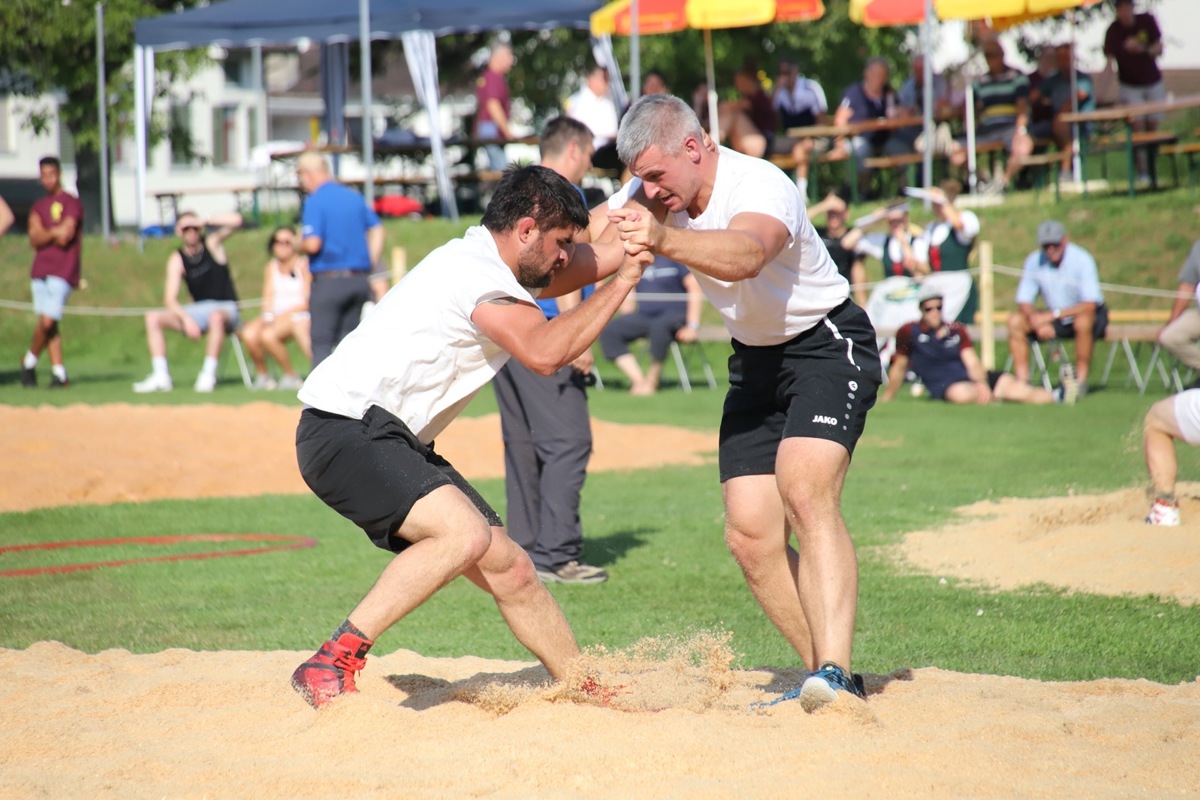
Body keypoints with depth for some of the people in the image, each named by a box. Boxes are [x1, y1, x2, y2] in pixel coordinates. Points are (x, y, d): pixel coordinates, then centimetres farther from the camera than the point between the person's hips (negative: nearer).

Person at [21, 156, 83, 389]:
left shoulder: (71, 203, -1)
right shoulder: (39, 206, 16)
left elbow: (66, 234, -12)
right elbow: (34, 240, 4)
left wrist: (44, 235, -1)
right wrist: (54, 233, -11)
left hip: (63, 271, -6)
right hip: (40, 271, 6)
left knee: (47, 321, -12)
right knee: (47, 323, 3)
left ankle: (30, 361, 7)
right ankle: (58, 371, 8)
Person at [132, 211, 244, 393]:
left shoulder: (212, 243, -2)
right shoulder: (177, 260, -2)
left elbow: (236, 221, -15)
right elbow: (170, 299, -10)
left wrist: (204, 222, -17)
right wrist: (186, 318, -28)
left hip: (226, 308, -4)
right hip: (197, 312, 4)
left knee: (216, 316, -40)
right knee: (153, 318, -12)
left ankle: (209, 375, -35)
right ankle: (161, 376, -21)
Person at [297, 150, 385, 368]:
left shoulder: (315, 202, -10)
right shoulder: (355, 197, 11)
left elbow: (313, 244, -19)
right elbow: (377, 230, 12)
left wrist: (300, 243, 2)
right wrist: (370, 265, 15)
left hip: (328, 280, -6)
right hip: (359, 279, 6)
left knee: (321, 342, -1)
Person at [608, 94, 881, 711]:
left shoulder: (760, 186, -28)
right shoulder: (650, 195, -3)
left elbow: (745, 255, -50)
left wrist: (662, 239, -66)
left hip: (828, 343, -8)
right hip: (755, 360, 8)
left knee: (806, 494, -29)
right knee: (751, 536, -3)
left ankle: (835, 672, -38)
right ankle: (822, 674, 6)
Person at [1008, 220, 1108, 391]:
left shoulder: (1081, 259, -20)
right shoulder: (1034, 261, -9)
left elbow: (1090, 304, -26)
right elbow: (1023, 302, -7)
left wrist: (1052, 315, -31)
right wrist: (1037, 319, -30)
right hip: (1056, 321, 4)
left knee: (1083, 321, -39)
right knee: (1015, 321, -16)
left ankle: (1081, 380, -26)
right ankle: (1022, 381, -16)